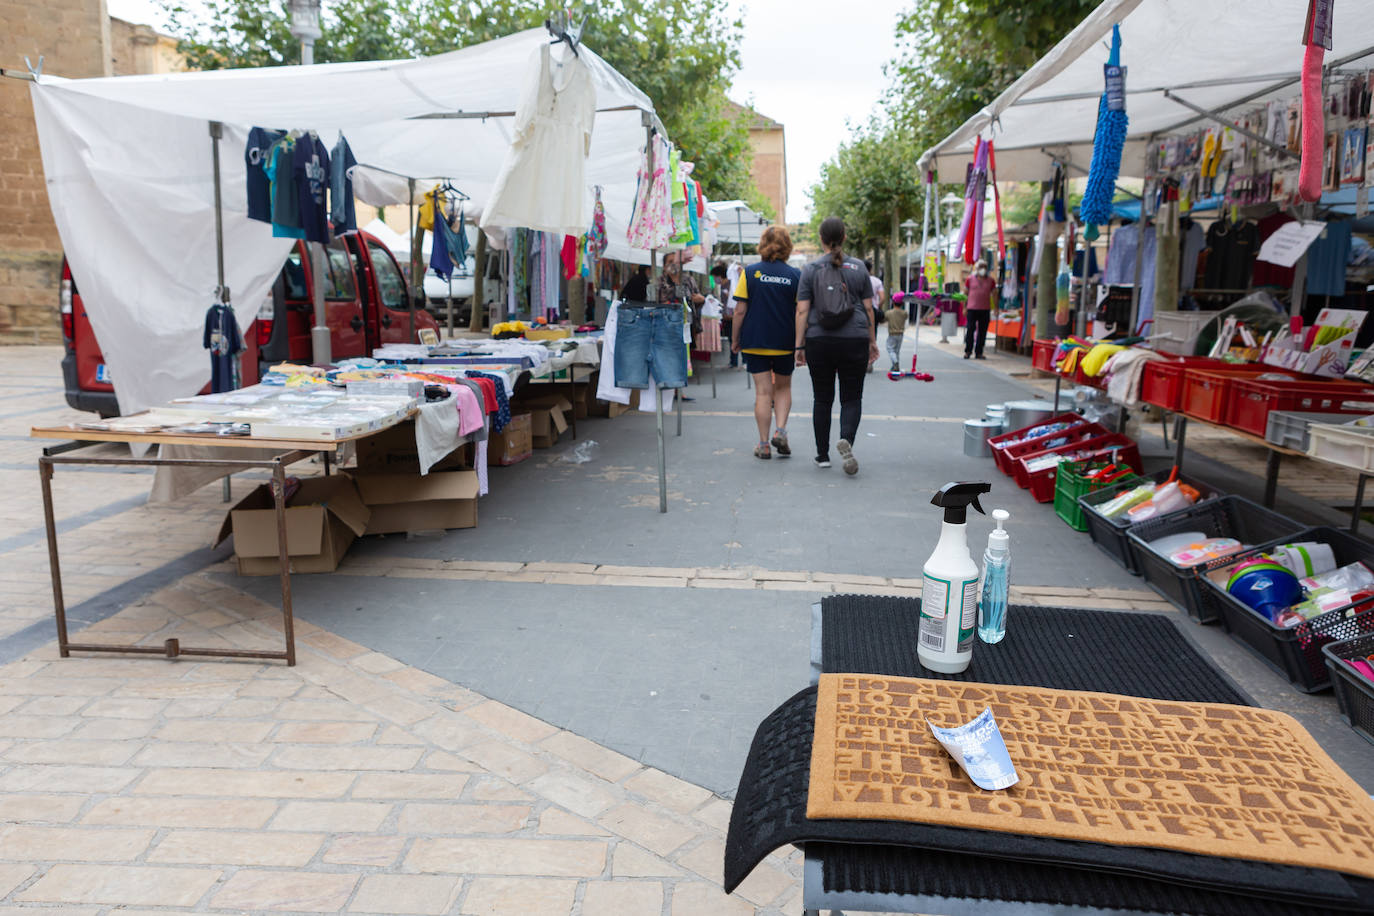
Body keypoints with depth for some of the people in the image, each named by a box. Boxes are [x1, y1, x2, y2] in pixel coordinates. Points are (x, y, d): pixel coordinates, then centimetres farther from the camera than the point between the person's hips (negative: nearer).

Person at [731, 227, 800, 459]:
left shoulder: (750, 272, -4)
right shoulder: (795, 275, -3)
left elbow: (740, 310, -6)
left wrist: (735, 339, 5)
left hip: (755, 342, -1)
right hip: (785, 343, 1)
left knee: (763, 391, 4)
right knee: (783, 387, 19)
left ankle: (764, 445, 7)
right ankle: (780, 431, 3)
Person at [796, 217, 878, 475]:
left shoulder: (810, 269, 0)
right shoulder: (858, 267, 2)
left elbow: (802, 310, -4)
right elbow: (868, 308, 4)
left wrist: (799, 345, 0)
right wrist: (872, 341, 12)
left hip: (819, 342, 0)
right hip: (854, 340, 0)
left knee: (823, 399, 9)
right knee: (851, 398, 6)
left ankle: (823, 455, 15)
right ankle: (846, 440, -21)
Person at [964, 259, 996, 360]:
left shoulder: (990, 281, 9)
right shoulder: (970, 280, 4)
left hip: (985, 310, 2)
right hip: (972, 309, -2)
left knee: (982, 332, 3)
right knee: (970, 330, -3)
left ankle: (978, 352, 9)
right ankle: (967, 351, 8)